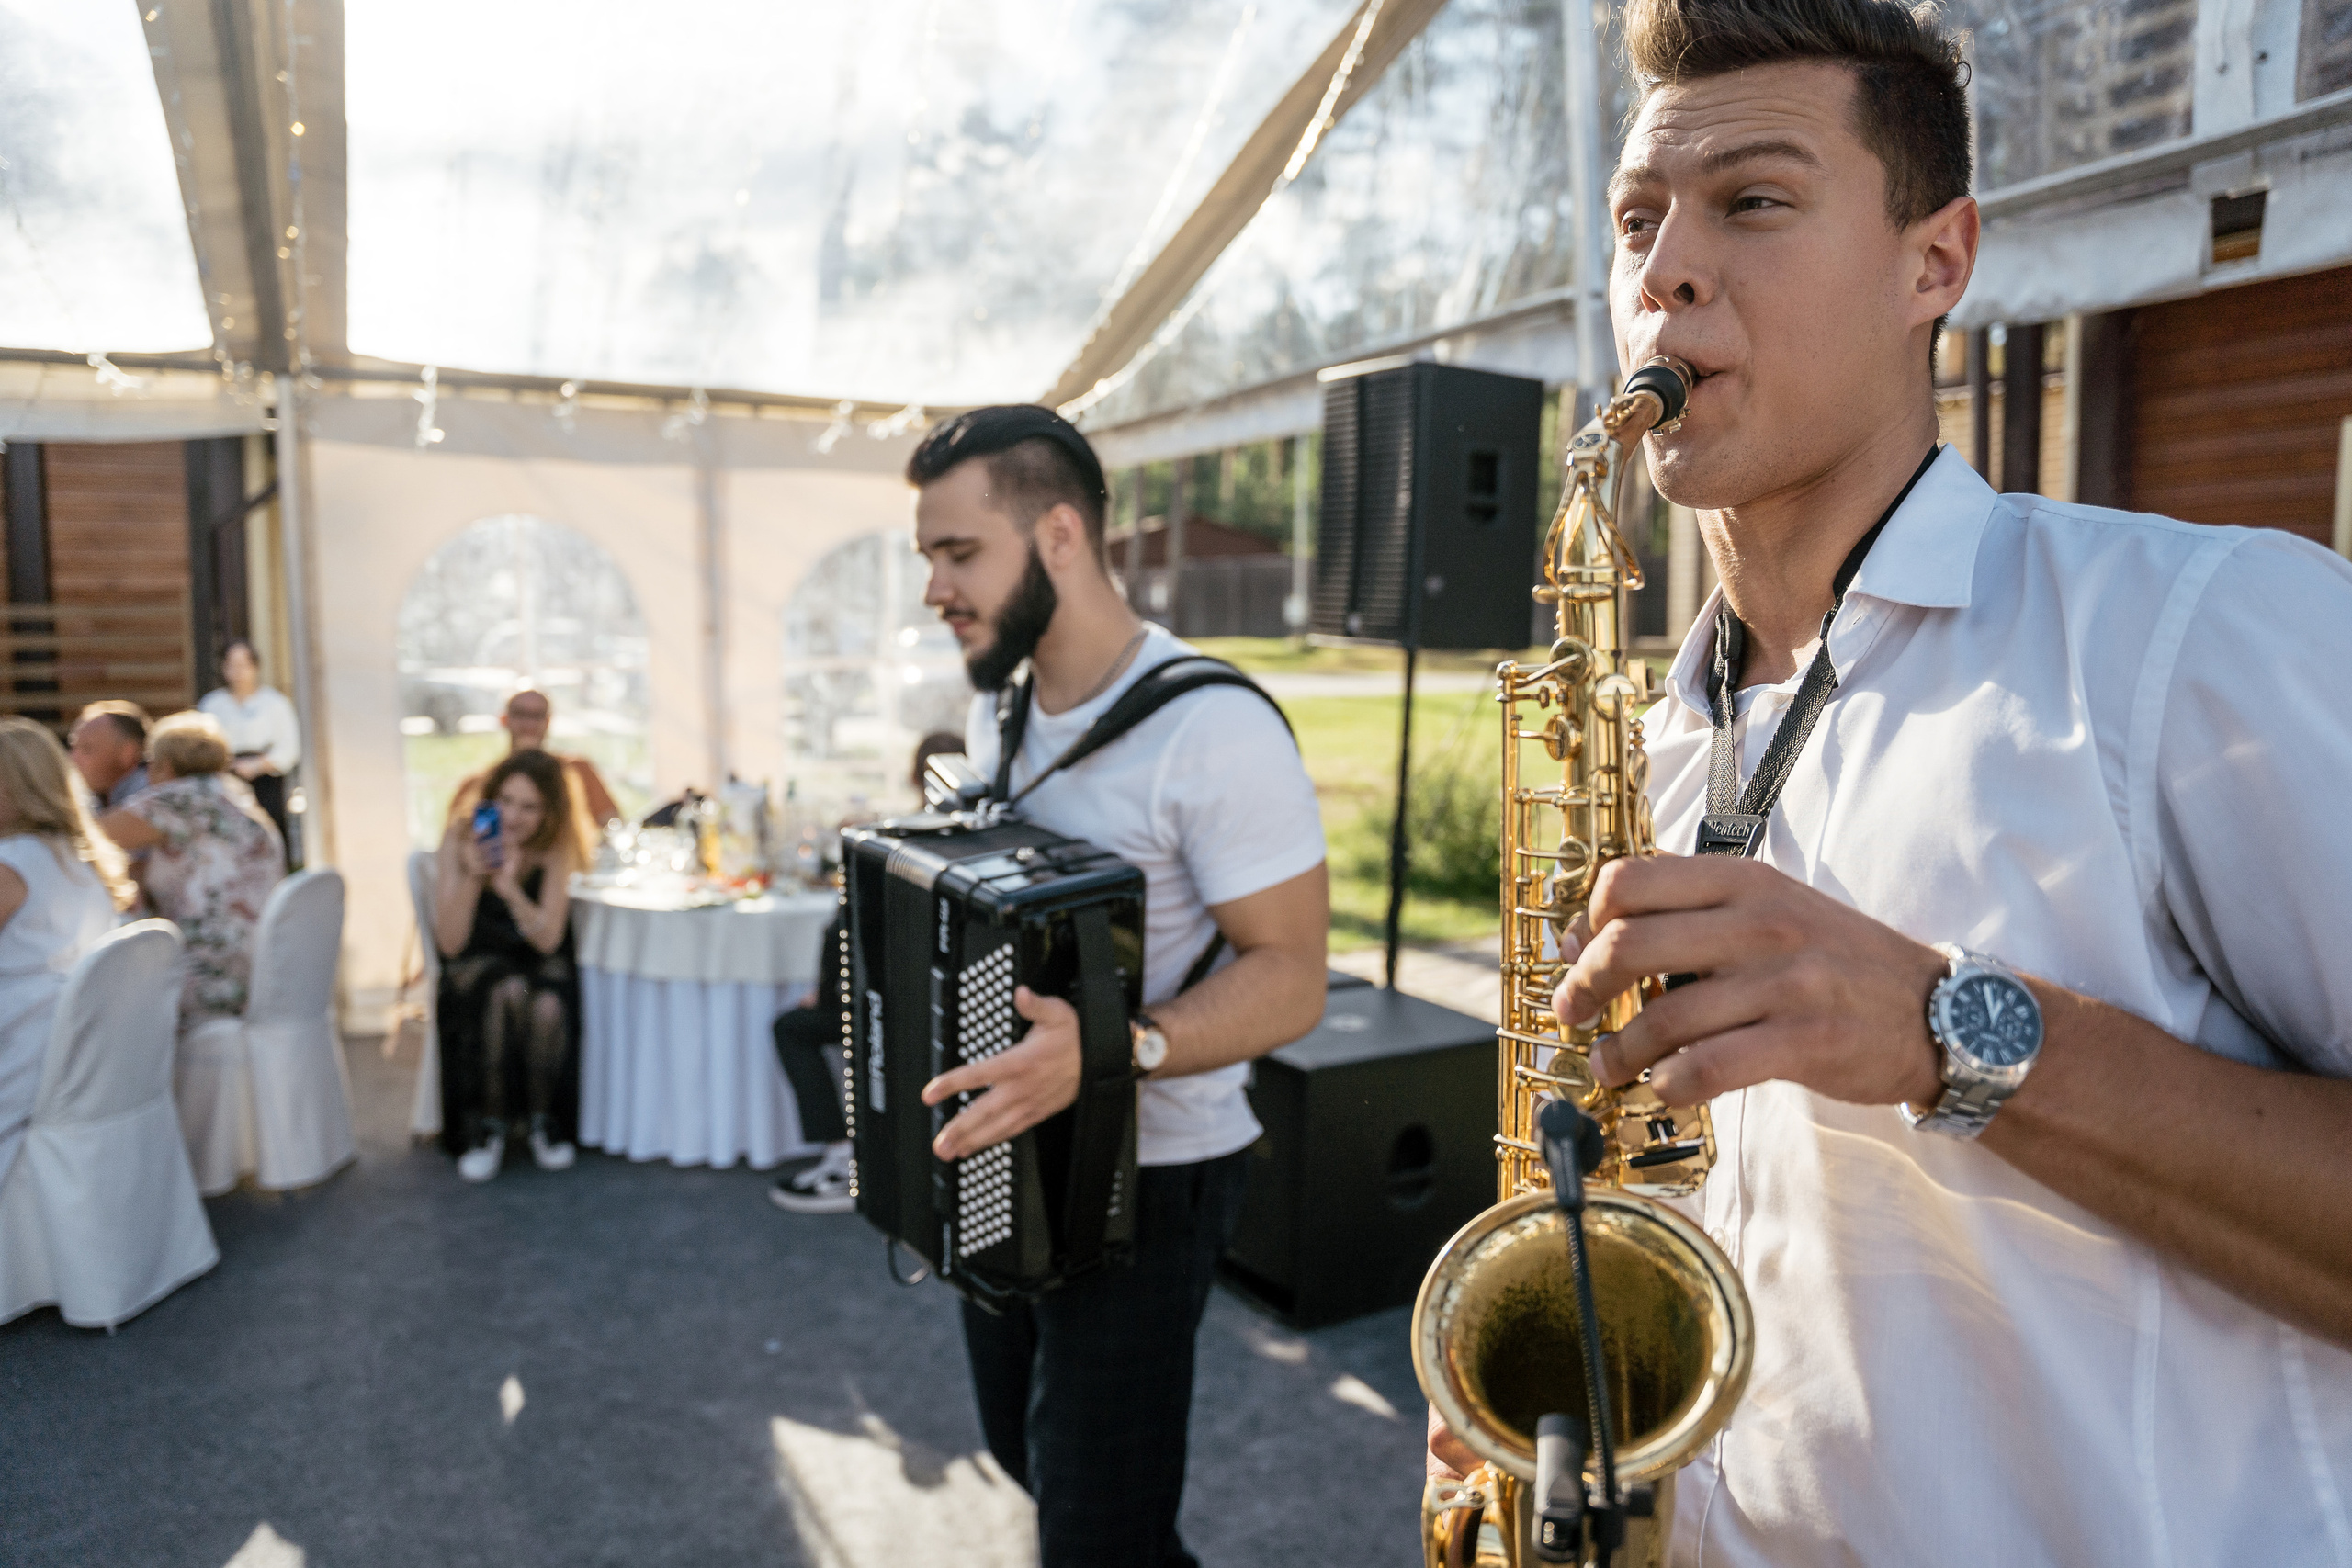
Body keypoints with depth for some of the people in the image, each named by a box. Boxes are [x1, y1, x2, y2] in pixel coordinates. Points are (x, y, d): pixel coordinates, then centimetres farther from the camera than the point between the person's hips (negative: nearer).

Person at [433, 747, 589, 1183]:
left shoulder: (556, 845, -12)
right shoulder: (461, 836, -14)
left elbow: (548, 940, -19)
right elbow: (451, 943, -16)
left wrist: (510, 888, -35)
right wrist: (472, 877, -32)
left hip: (538, 960, 1)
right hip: (478, 962, -1)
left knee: (548, 1007, -33)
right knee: (508, 991, -35)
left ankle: (544, 1120, -7)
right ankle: (488, 1124, -16)